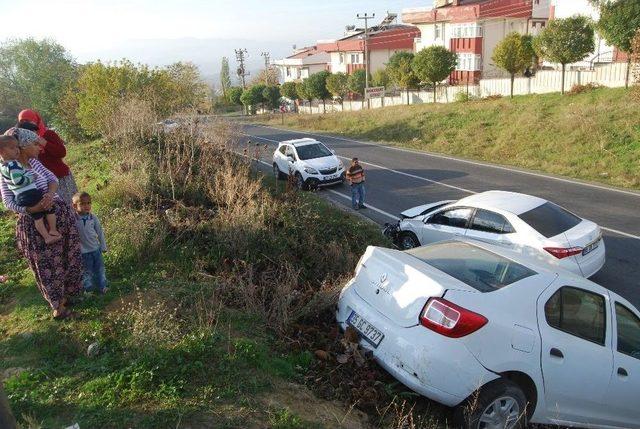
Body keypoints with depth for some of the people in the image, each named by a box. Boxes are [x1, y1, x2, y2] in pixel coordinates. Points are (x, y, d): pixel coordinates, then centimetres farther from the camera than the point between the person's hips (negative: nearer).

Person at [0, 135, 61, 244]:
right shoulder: (13, 164, -19)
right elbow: (18, 181, -27)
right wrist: (31, 178, -14)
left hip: (19, 197, 9)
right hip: (31, 193, -9)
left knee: (37, 216, 16)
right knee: (49, 208, 8)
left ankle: (46, 237, 20)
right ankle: (53, 231, 13)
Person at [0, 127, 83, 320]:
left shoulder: (33, 162, 4)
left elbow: (53, 178, -3)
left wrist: (50, 194, -24)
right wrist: (34, 208, -30)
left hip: (60, 214, 6)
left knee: (66, 257, 17)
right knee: (47, 265, 8)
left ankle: (65, 295, 37)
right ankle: (58, 306, 23)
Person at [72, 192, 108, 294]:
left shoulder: (93, 217, -7)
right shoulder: (73, 219, -17)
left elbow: (100, 232, 3)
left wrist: (103, 246, 8)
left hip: (96, 248, 3)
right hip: (83, 251, -3)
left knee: (99, 269, 16)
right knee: (87, 271, 11)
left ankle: (102, 287, 31)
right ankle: (88, 289, 27)